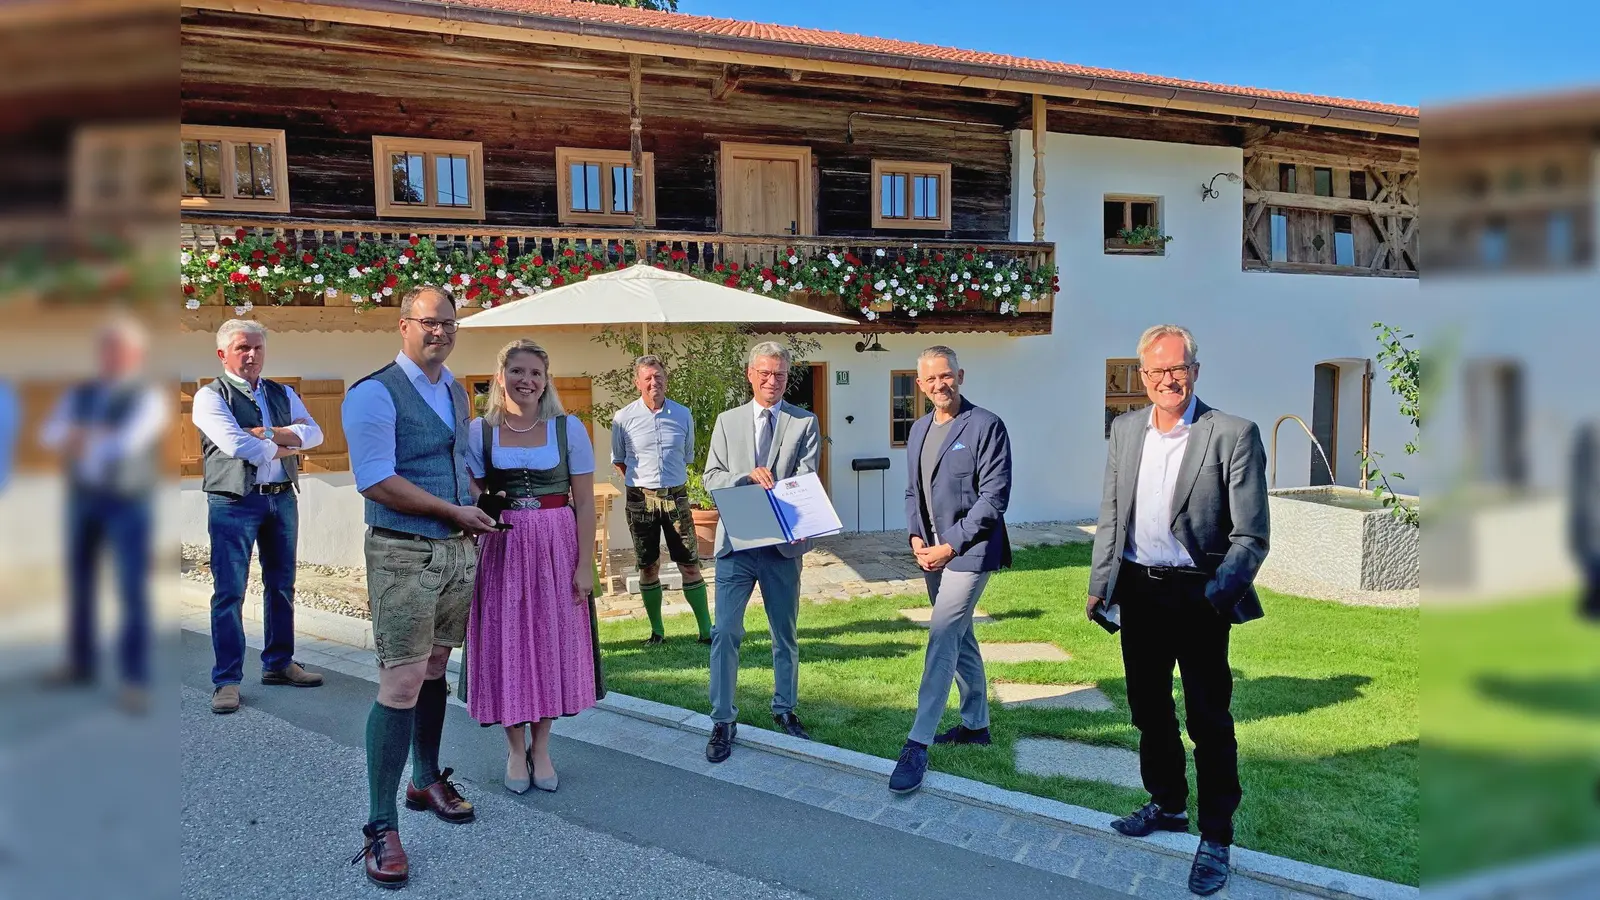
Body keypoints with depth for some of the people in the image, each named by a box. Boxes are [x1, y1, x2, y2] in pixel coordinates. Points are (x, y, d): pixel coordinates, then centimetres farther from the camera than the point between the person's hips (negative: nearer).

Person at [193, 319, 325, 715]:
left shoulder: (283, 394, 13)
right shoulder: (211, 396, -3)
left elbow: (313, 433, -2)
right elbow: (234, 444, -17)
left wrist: (264, 434, -14)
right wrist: (284, 448, -7)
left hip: (282, 498, 5)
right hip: (234, 502, -5)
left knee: (281, 586, 13)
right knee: (229, 592, -3)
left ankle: (279, 664, 26)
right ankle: (227, 680, 5)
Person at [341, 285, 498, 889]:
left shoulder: (456, 392, 12)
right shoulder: (374, 393, -12)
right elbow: (376, 481, -19)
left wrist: (479, 505, 8)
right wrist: (456, 511, -14)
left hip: (459, 550, 7)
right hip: (404, 555, -7)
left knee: (435, 670, 18)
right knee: (400, 685, -7)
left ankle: (426, 782, 35)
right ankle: (380, 827, 3)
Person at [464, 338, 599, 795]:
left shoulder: (568, 428, -1)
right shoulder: (479, 430, 1)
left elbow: (585, 503, -2)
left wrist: (584, 565, -6)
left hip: (557, 548, 0)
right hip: (501, 548, 1)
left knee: (552, 641, 6)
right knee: (505, 644, 4)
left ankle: (541, 748, 21)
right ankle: (515, 749, 21)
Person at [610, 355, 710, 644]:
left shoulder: (683, 415, 2)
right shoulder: (623, 418, -3)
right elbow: (618, 460, 10)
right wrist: (640, 484, 8)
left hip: (676, 497, 1)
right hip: (641, 500, 0)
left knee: (690, 565, 0)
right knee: (648, 567, 7)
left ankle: (706, 629, 5)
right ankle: (656, 630, 17)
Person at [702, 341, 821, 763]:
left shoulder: (804, 423, 4)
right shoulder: (727, 421, 9)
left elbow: (805, 479, -7)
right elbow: (712, 477, 2)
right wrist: (749, 476, -17)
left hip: (782, 542, 0)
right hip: (736, 541, 0)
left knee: (785, 633, 13)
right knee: (725, 632, -5)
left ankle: (784, 709, 29)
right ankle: (723, 721, 5)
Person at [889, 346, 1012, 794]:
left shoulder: (986, 426, -11)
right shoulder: (919, 429, 11)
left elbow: (994, 496, -15)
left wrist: (951, 546, -17)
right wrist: (916, 537, 0)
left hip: (969, 551, -8)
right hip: (932, 551, 8)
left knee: (942, 640, -13)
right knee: (960, 637, 18)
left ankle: (918, 744, -11)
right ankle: (976, 724, 32)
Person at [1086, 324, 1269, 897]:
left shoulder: (1233, 435, -12)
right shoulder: (1125, 430, 5)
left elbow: (1250, 537, -12)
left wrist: (1215, 597, -22)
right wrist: (1099, 586, 7)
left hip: (1197, 596, -5)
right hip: (1137, 592, 6)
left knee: (1209, 721, 4)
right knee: (1148, 710, 19)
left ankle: (1216, 839, 18)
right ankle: (1167, 804, 39)